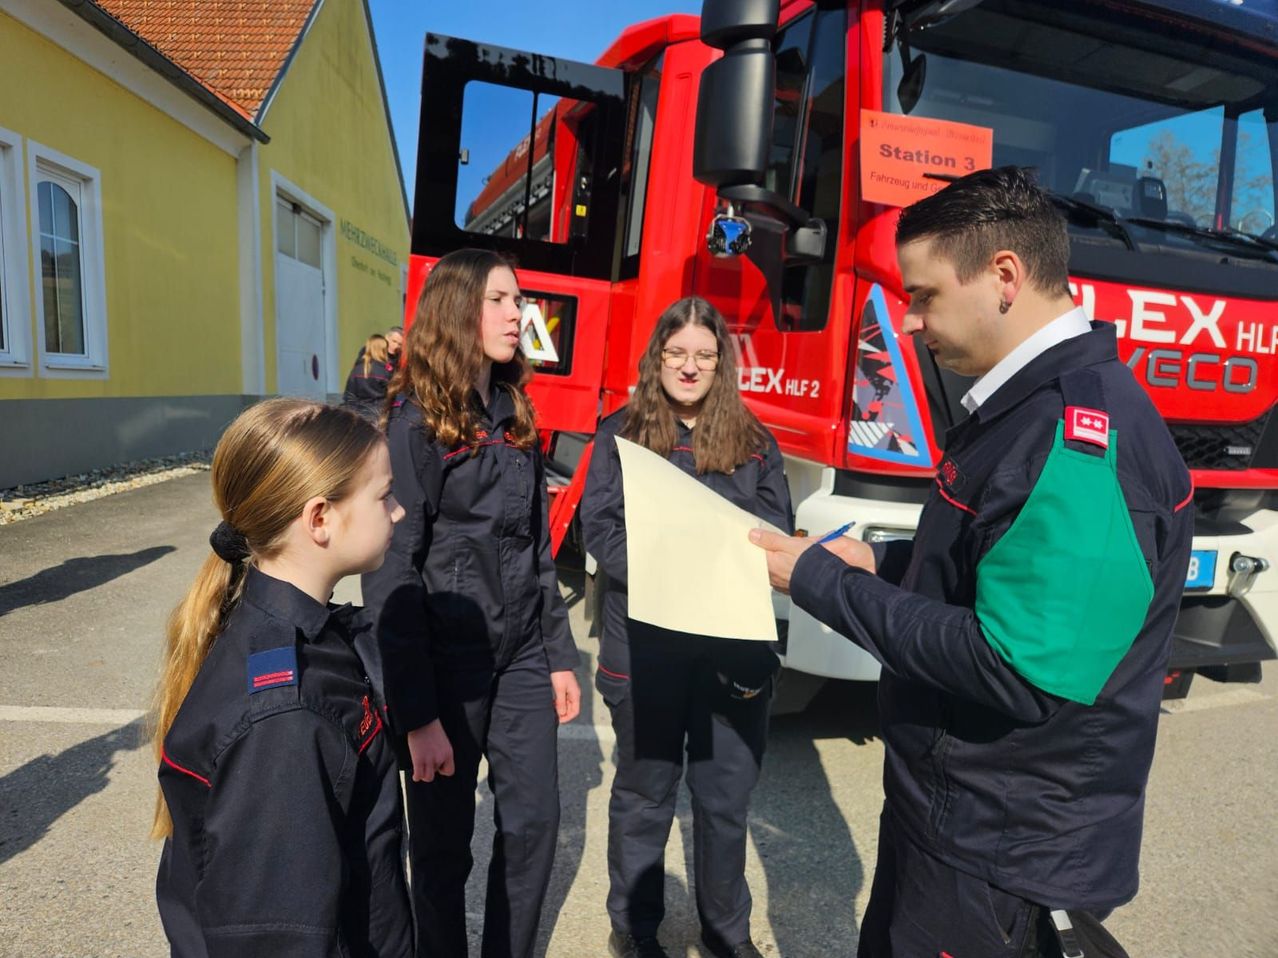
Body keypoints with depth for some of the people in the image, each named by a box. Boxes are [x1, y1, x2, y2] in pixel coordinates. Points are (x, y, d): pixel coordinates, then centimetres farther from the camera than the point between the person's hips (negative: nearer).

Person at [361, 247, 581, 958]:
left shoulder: (516, 418, 7)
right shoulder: (415, 425, -13)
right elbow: (392, 576, -15)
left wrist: (560, 656, 9)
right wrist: (417, 713, -16)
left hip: (521, 655, 6)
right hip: (448, 661, -6)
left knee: (535, 821, 13)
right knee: (444, 838, 12)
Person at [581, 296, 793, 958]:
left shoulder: (755, 443, 7)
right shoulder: (621, 433, 2)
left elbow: (776, 537, 2)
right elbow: (601, 530, -6)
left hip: (735, 648, 2)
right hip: (645, 647, -1)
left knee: (727, 798, 14)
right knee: (644, 795, 15)